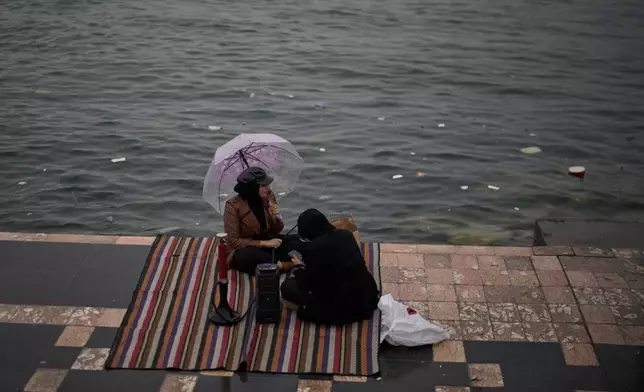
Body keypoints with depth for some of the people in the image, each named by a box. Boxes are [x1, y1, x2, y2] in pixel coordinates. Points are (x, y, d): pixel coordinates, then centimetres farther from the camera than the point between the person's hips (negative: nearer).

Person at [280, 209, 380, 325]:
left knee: (287, 286, 4)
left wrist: (299, 268, 18)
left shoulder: (312, 248, -16)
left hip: (342, 309, -7)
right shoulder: (346, 234, 4)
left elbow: (307, 284, -3)